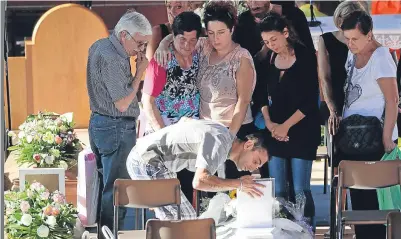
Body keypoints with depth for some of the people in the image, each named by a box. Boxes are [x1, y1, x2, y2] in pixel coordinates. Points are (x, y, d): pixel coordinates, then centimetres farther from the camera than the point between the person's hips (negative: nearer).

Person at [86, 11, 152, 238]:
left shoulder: (99, 46, 9)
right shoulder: (111, 59, -22)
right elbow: (122, 103, -19)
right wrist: (140, 71, -13)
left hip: (99, 124, 10)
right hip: (117, 128, -10)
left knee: (104, 184, 15)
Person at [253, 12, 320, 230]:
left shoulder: (306, 57, -8)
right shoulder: (267, 59, 5)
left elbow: (310, 101, -10)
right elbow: (262, 95, 14)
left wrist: (286, 126, -11)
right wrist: (268, 123, -1)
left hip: (302, 130, -4)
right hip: (275, 131, 4)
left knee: (300, 190, -8)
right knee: (278, 191, 2)